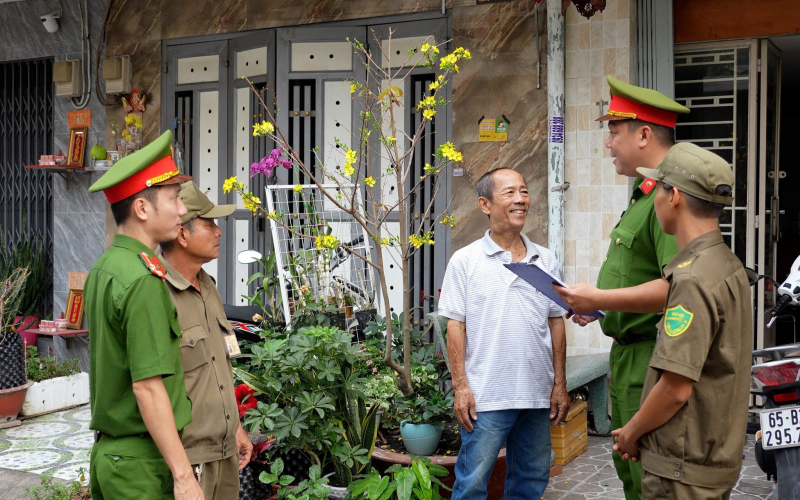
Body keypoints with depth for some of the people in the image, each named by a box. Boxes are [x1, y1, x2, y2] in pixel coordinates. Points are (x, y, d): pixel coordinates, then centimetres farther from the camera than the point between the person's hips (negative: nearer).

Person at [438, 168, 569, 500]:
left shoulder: (546, 261, 9)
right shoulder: (465, 261, -2)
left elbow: (556, 323, 11)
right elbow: (455, 326, -3)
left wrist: (560, 384, 8)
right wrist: (460, 386, -8)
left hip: (538, 395, 4)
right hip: (485, 396, -4)